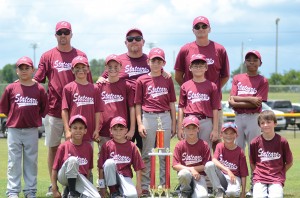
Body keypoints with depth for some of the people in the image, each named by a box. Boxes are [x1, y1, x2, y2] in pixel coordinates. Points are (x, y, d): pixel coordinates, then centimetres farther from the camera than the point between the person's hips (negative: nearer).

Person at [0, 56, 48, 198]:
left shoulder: (39, 89, -1)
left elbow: (44, 109, 7)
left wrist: (34, 119, 1)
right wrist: (15, 117, 3)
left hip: (32, 131, 0)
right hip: (14, 130, 0)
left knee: (31, 161, 7)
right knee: (14, 161, 3)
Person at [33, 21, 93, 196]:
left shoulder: (80, 55, 7)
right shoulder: (48, 56, 7)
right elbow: (37, 79, 4)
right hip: (54, 109, 0)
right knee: (53, 147, 5)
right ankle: (53, 185, 12)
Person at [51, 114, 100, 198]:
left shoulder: (88, 147, 3)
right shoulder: (63, 147, -6)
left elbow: (89, 168, 11)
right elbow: (54, 169, -4)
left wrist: (85, 185, 8)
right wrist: (54, 190, -9)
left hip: (80, 179, 3)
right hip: (64, 177, -3)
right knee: (72, 159, -33)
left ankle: (68, 190, 3)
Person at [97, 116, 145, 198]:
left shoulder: (132, 146, 0)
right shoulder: (107, 146, -3)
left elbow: (138, 167, 2)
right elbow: (101, 167, -3)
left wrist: (138, 186, -2)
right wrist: (102, 186, -7)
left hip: (125, 176, 0)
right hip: (111, 175, 0)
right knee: (109, 162, -33)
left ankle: (120, 190, 8)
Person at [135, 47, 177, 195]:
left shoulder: (168, 80, 9)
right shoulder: (142, 80, 4)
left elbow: (172, 103, 10)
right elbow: (137, 104, 3)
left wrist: (173, 124, 7)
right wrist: (140, 124, -4)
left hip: (165, 118, 2)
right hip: (148, 118, -2)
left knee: (164, 154, 6)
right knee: (147, 154, 3)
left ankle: (164, 185, 13)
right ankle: (145, 186, 7)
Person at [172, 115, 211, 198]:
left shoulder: (204, 145, -1)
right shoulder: (179, 146, -1)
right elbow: (175, 166, -7)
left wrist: (192, 168, -10)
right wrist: (191, 170, -18)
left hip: (199, 175, 0)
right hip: (186, 175, 0)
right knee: (184, 173, -39)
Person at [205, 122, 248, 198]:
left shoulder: (240, 152, -6)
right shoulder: (220, 146, 1)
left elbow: (243, 174, -5)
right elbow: (214, 160, -18)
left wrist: (243, 192, -10)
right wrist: (227, 170, -31)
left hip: (234, 177, -3)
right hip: (221, 176, 3)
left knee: (232, 192, -40)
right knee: (209, 165, -27)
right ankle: (220, 191, -14)